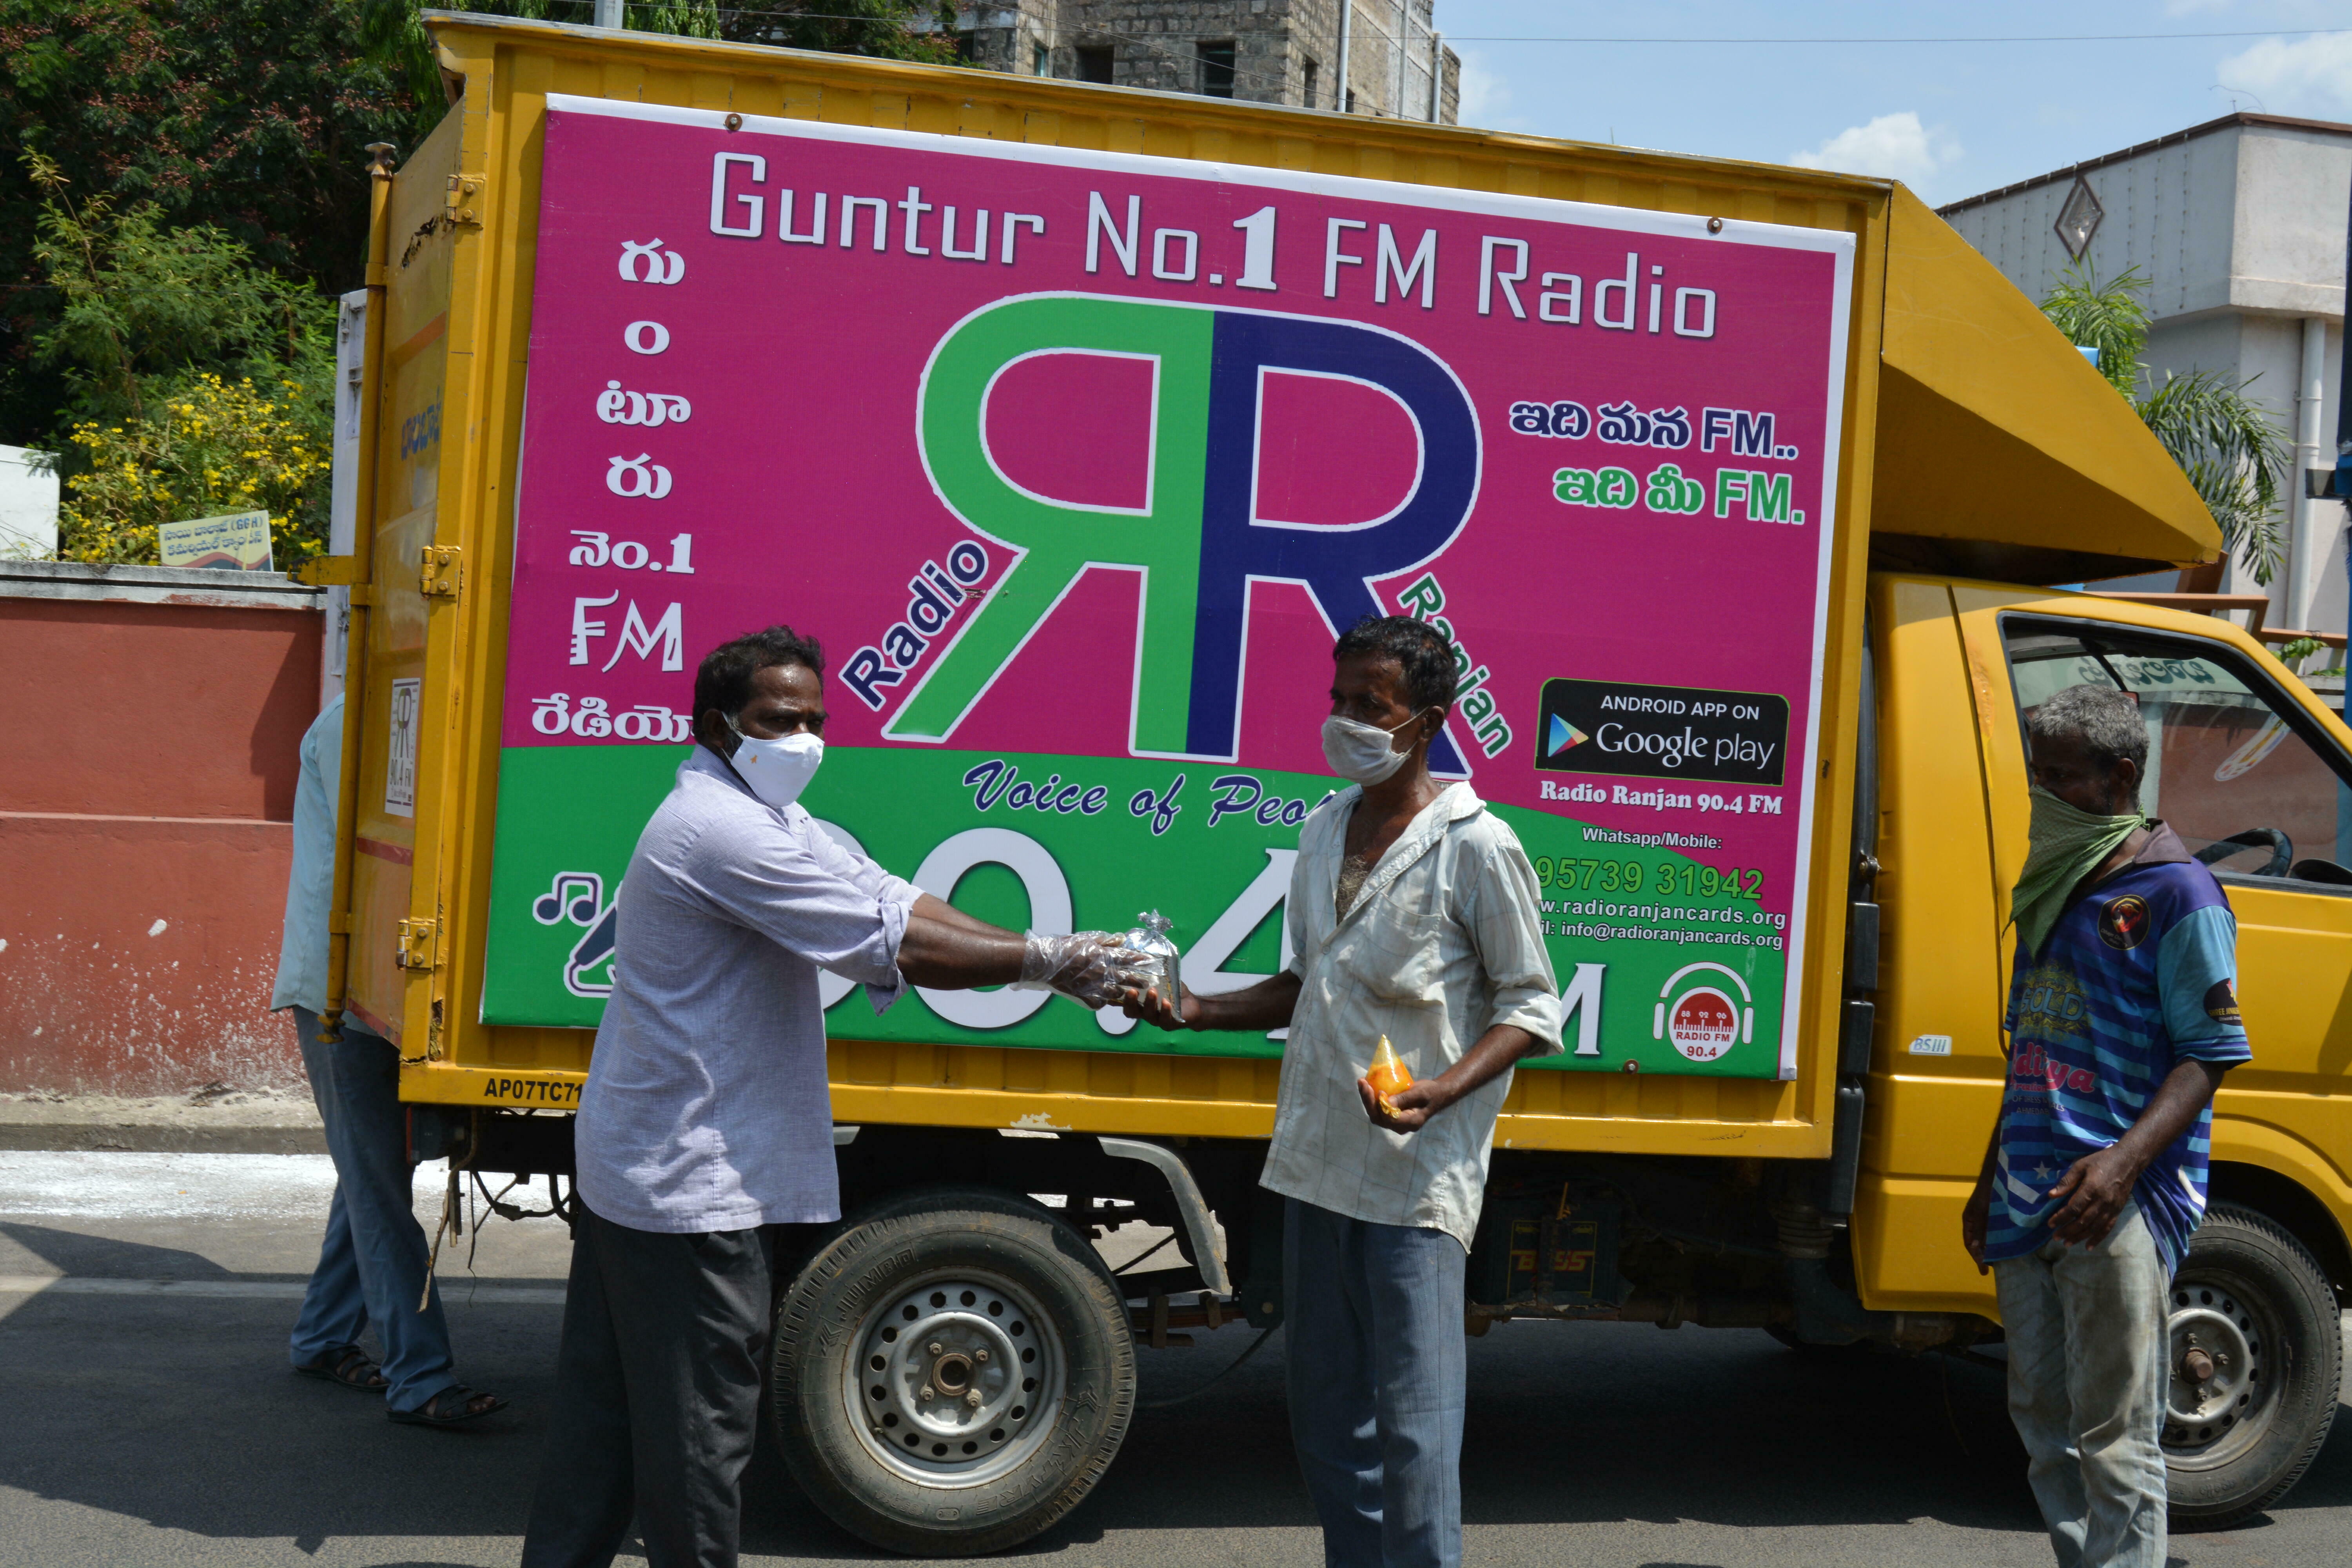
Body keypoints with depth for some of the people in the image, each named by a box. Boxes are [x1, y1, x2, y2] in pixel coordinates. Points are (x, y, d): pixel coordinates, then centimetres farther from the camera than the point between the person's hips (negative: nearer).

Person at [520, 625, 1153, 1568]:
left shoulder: (768, 817, 14)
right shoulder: (725, 831, -20)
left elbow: (896, 902, 6)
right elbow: (894, 946, -22)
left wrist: (1059, 955, -5)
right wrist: (1048, 966, -14)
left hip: (633, 1162, 11)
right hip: (695, 1182, -11)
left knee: (604, 1402, 17)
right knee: (699, 1420, 0)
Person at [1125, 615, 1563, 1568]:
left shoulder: (1474, 846, -8)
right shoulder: (1325, 831, 13)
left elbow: (1532, 1009, -6)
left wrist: (1446, 1089, -22)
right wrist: (1198, 1013, 8)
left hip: (1416, 1179, -7)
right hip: (1316, 1165, 7)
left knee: (1412, 1429, -6)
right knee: (1326, 1423, 14)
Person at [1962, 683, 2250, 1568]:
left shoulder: (2174, 893, -7)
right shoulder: (2051, 887, 17)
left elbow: (2209, 1054, -11)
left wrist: (2125, 1161, -23)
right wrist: (1991, 1183, 22)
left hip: (2122, 1207, -8)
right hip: (2030, 1209, 8)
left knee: (2113, 1437, -6)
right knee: (2045, 1425, 13)